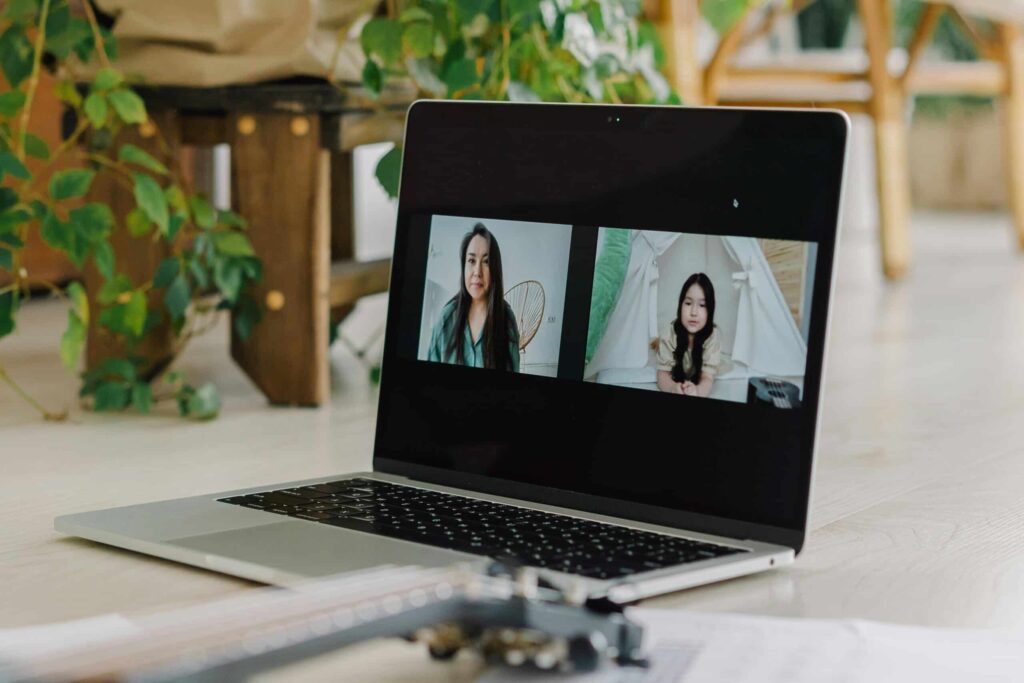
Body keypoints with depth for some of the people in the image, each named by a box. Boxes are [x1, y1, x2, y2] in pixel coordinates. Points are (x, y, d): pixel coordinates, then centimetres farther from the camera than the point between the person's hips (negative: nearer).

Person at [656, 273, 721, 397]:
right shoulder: (669, 332, -28)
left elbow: (707, 377, -32)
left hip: (698, 386, 1)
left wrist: (697, 391, -60)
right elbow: (663, 373, -26)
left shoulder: (713, 336, -29)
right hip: (674, 381, -1)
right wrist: (673, 388, -54)